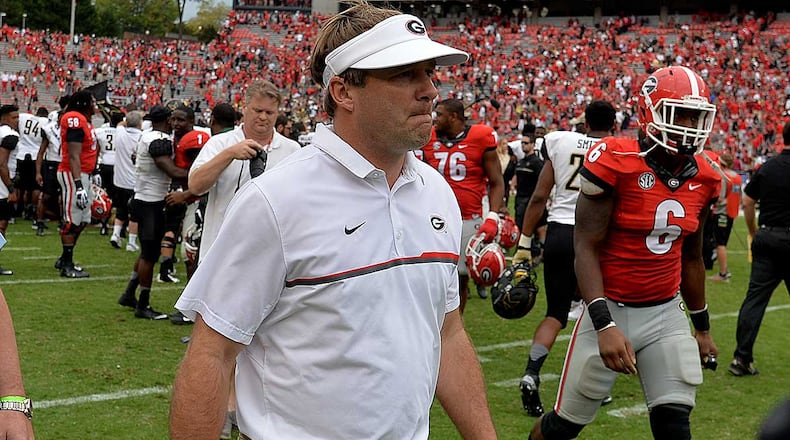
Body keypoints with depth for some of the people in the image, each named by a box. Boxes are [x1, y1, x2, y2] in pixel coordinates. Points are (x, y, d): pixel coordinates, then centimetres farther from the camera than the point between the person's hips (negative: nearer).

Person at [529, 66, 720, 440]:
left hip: (666, 314, 5)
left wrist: (702, 327, 21)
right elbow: (586, 248, -17)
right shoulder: (616, 163, -16)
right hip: (610, 310, -5)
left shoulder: (702, 180, 3)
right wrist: (604, 325, -26)